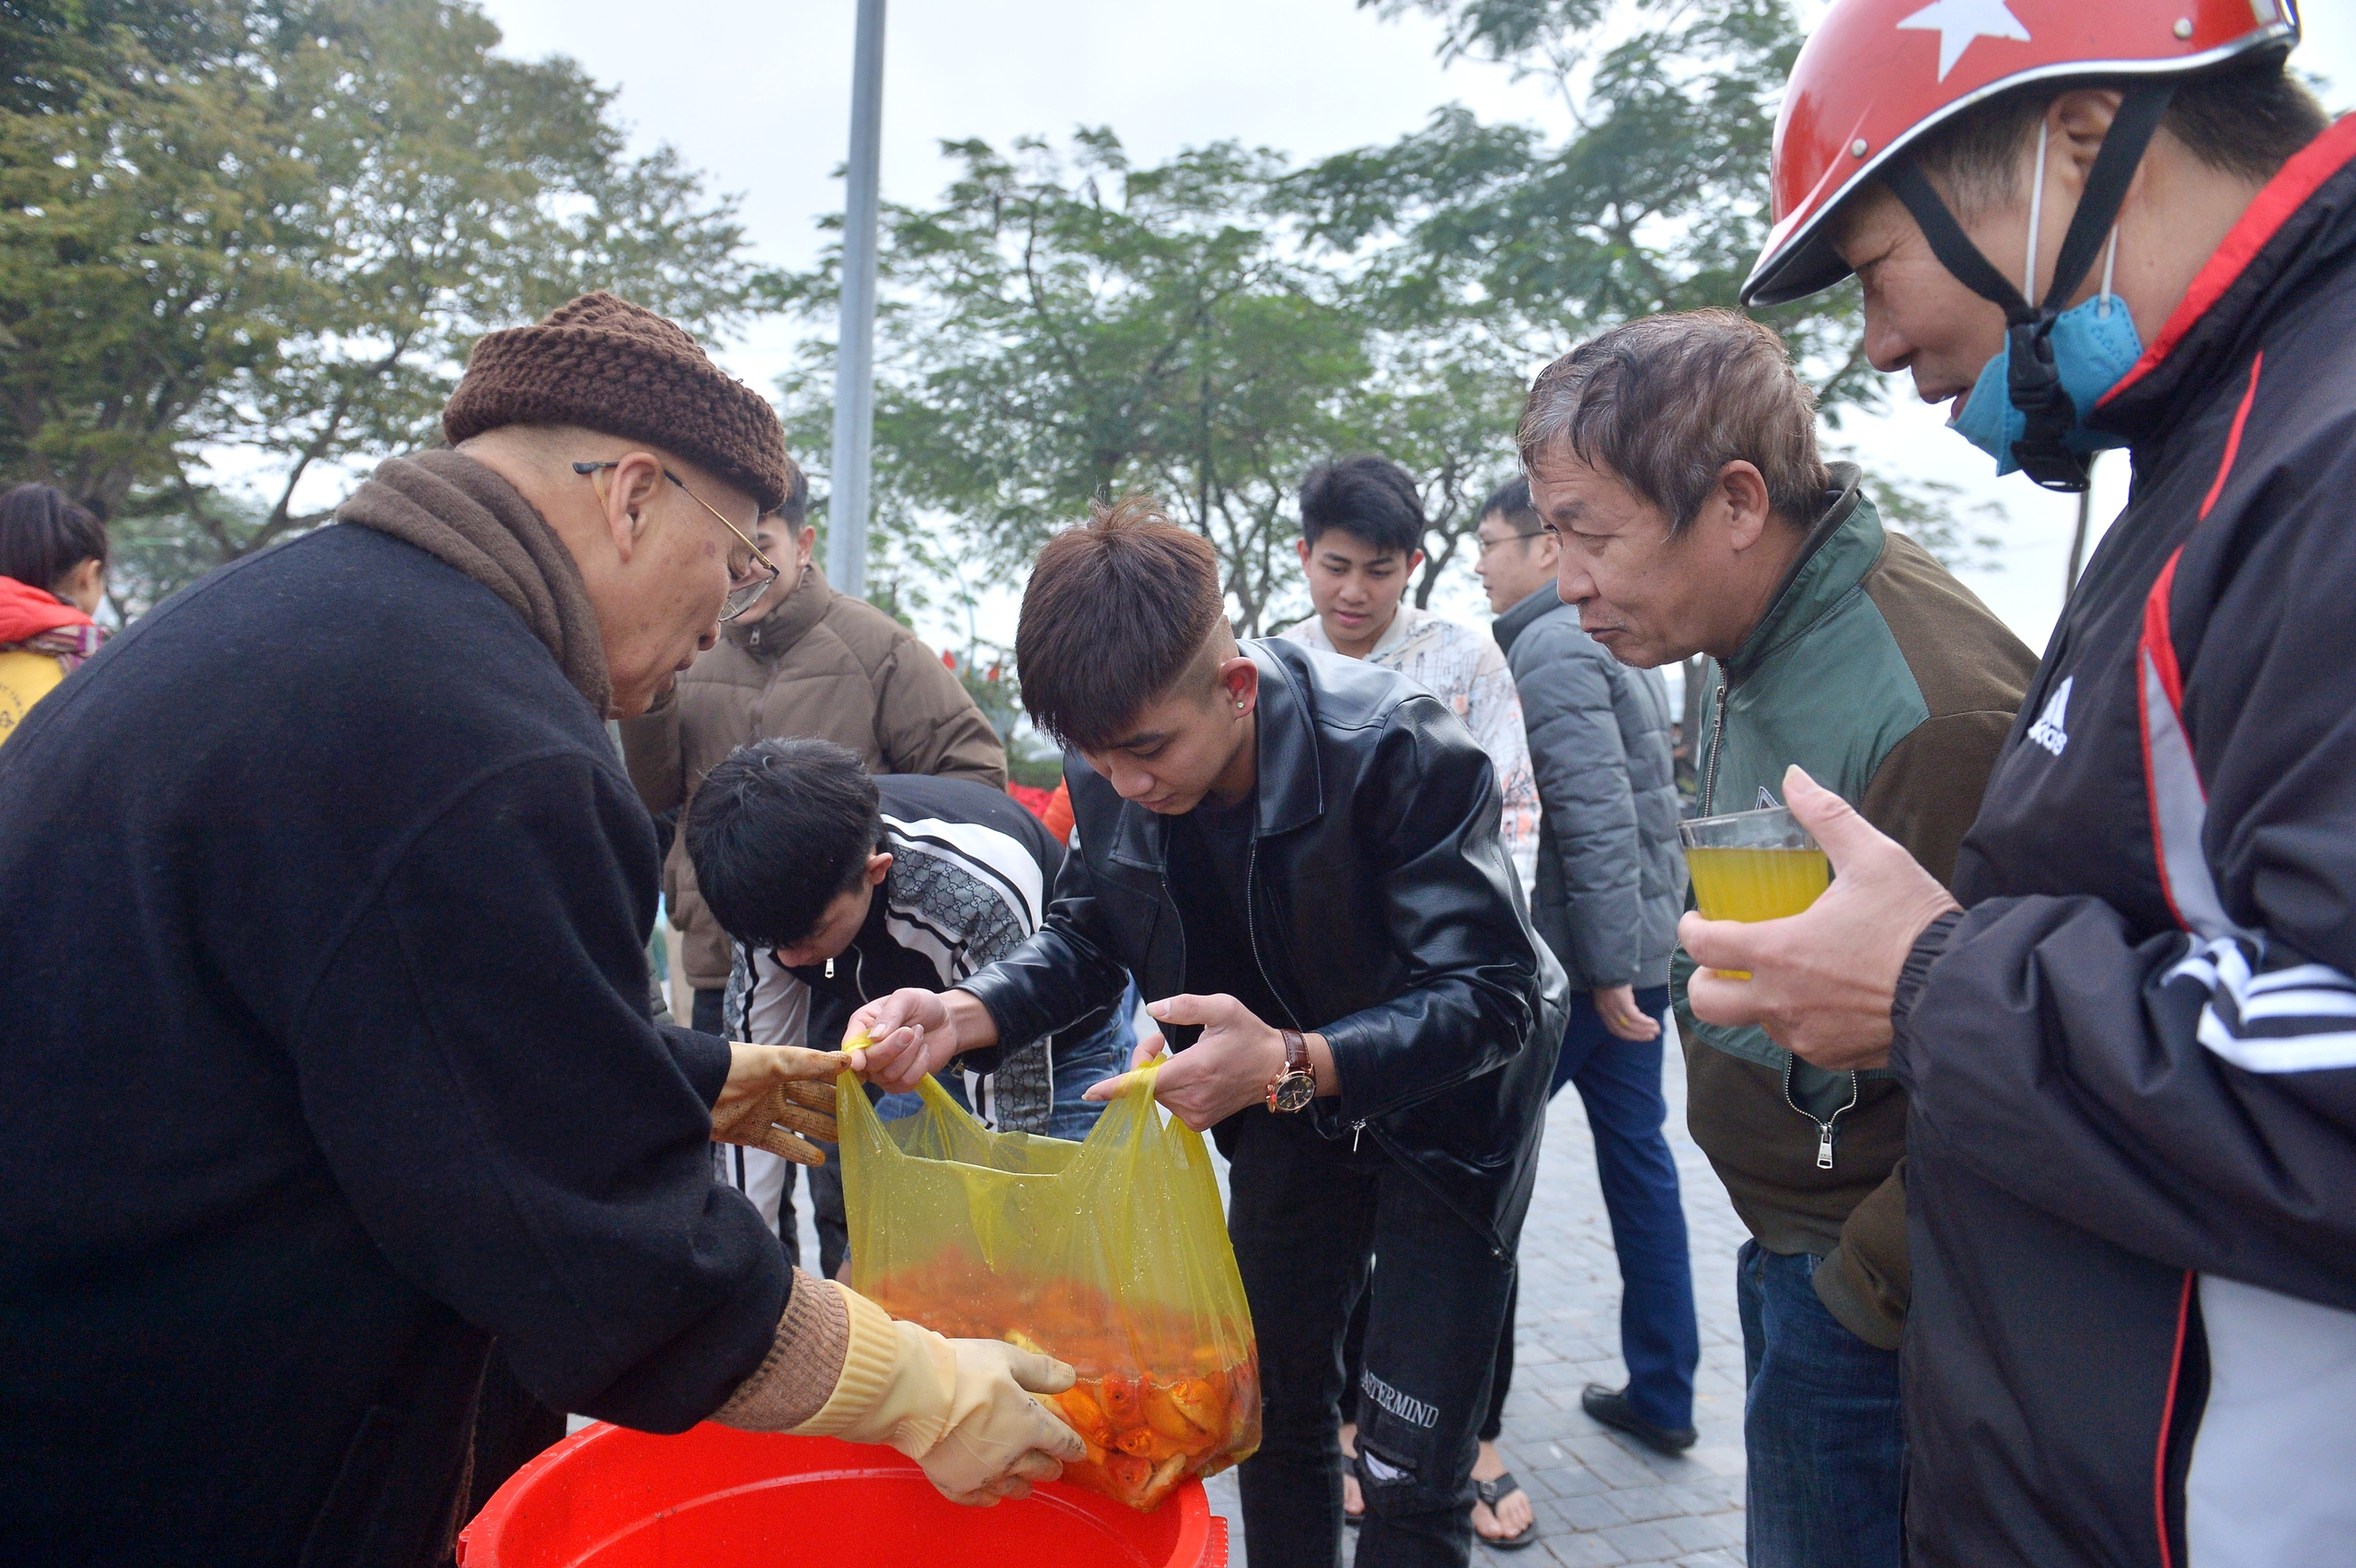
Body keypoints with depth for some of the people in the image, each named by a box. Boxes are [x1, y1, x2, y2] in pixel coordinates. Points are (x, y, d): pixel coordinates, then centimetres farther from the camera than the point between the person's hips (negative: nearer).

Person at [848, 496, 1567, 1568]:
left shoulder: (1396, 748, -33)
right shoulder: (1110, 773, -16)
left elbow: (1490, 996, -31)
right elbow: (1091, 935, -2)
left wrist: (1293, 1064, -48)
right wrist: (964, 1015, -23)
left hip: (1447, 1105, -5)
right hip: (1288, 1107, 5)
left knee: (1408, 1478, -1)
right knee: (1274, 1402, 16)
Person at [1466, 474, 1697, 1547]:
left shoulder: (1549, 651, -14)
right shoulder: (1607, 642, 16)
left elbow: (1594, 819, -22)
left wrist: (1605, 969, -21)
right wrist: (1626, 960, 20)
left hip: (1564, 961, -10)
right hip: (1633, 950, 10)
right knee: (1637, 1157, 14)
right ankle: (1662, 1394, 25)